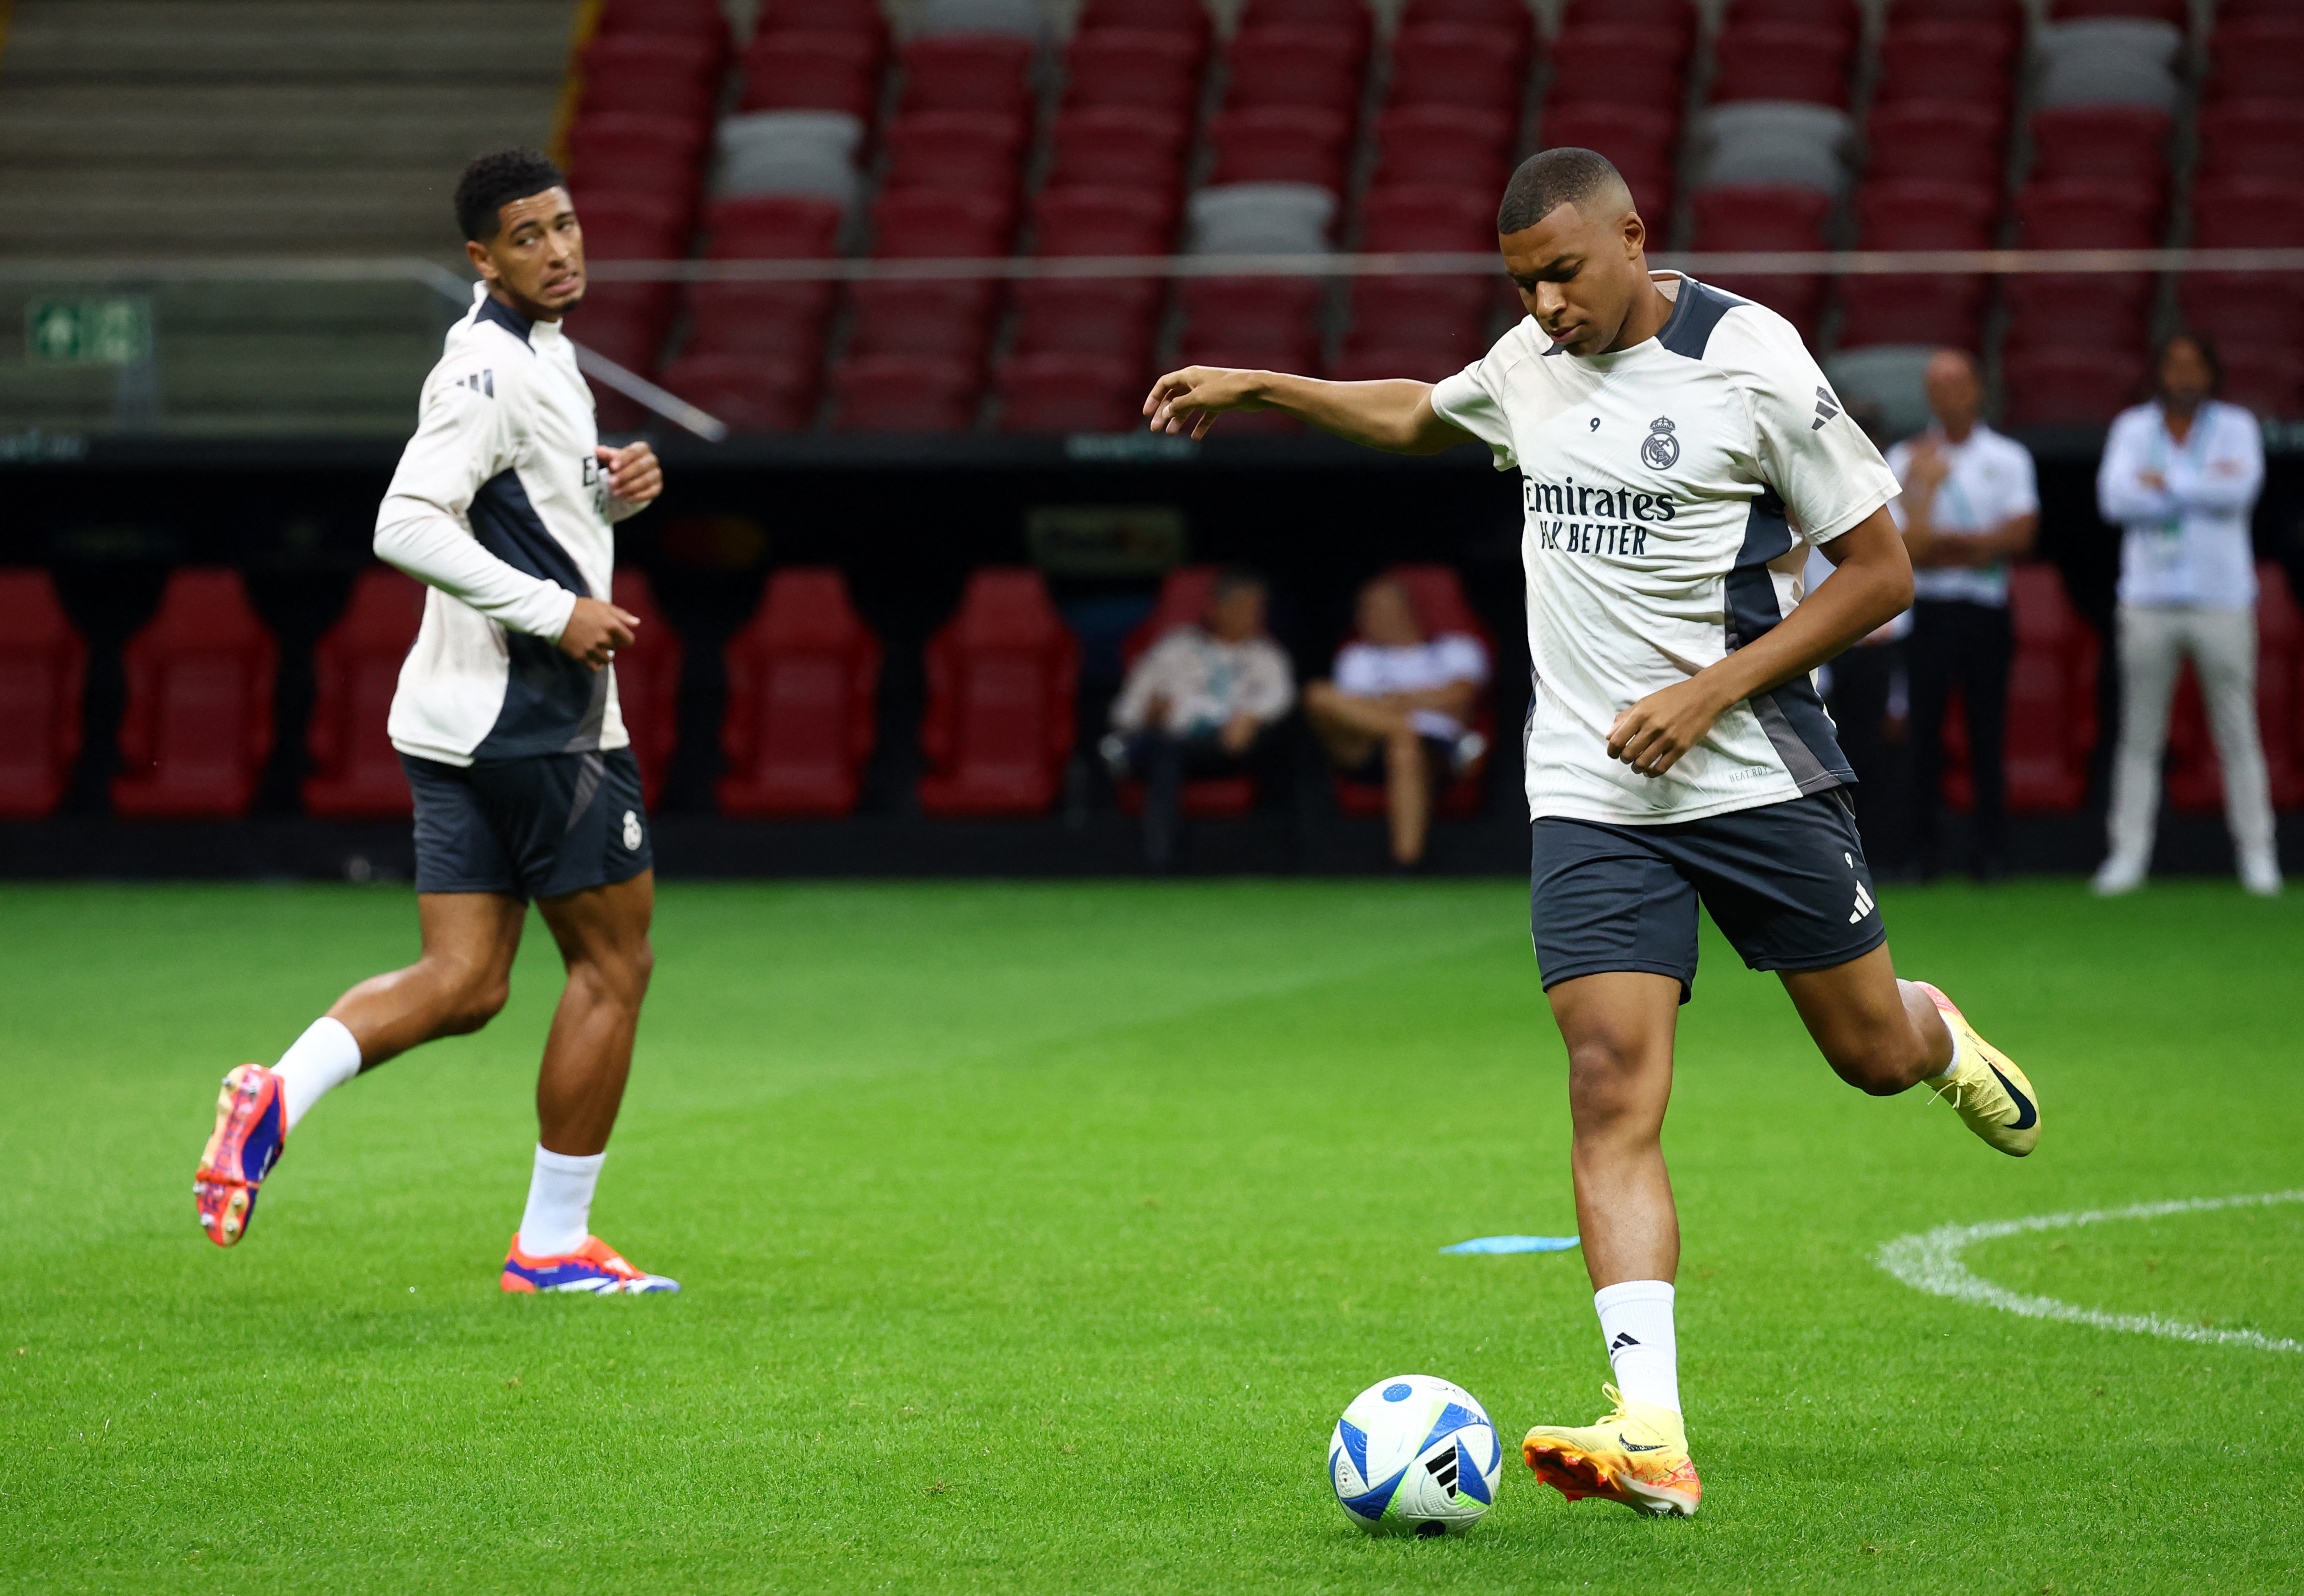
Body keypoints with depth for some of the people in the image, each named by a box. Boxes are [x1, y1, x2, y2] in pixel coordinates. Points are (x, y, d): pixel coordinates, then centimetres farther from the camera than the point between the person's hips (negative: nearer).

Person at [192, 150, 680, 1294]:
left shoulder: (538, 351, 16)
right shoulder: (488, 372, -16)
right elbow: (407, 527, -25)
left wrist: (608, 490, 8)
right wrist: (555, 612, -23)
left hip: (463, 719, 9)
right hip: (537, 718, -9)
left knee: (463, 985, 5)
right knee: (613, 964, 3)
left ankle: (279, 1092, -14)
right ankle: (553, 1244, 8)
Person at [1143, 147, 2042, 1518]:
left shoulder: (1751, 361, -11)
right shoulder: (1533, 364, 7)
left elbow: (1881, 573, -8)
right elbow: (1416, 416, 32)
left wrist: (1711, 693, -15)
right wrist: (1256, 388, 23)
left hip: (1760, 775, -3)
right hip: (1589, 794, 3)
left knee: (1871, 1052, 10)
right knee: (1614, 1092, -13)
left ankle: (1941, 1036, 51)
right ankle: (1652, 1433, -22)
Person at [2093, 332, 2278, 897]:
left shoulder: (2235, 427, 6)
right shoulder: (2133, 428, 9)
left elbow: (2241, 490, -14)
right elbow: (2115, 498, -8)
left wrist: (2164, 483, -10)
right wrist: (2203, 488, -9)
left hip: (2221, 601, -1)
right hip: (2149, 603, 1)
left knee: (2238, 734, -1)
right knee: (2140, 737, 0)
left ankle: (2257, 853, 4)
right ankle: (2129, 852, 2)